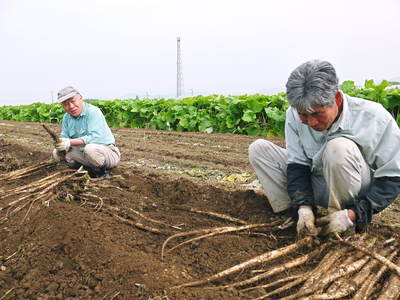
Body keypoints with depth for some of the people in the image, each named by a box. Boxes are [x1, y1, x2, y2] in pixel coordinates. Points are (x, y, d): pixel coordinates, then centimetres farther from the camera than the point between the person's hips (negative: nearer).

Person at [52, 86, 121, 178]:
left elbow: (95, 138, -29)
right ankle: (91, 168, 5)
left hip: (109, 154, -8)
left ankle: (102, 170, -9)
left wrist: (70, 142, -35)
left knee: (90, 148, -39)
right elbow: (64, 138, 5)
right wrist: (59, 148, -19)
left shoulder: (93, 112, -18)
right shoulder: (66, 117, 5)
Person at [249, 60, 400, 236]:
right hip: (312, 189, 4)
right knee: (258, 148, -7)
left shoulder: (374, 118, -22)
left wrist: (353, 215, -27)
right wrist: (304, 207, -27)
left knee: (339, 146, -35)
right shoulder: (295, 116, -11)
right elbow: (297, 165, -10)